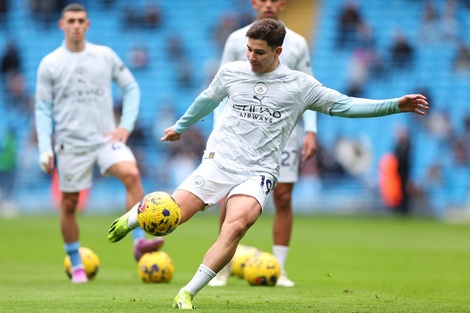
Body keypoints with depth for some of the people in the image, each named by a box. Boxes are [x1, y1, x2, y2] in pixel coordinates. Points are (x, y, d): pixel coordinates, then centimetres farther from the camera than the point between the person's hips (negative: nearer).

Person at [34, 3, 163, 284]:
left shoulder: (106, 56, 4)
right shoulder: (50, 64, 2)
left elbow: (131, 88, 10)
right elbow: (43, 109, 5)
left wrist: (126, 126, -2)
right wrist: (45, 148, -4)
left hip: (106, 137, 0)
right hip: (71, 143, 0)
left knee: (132, 175, -26)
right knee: (69, 205, 5)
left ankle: (139, 241, -27)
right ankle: (76, 266, 20)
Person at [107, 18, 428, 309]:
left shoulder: (300, 85, 1)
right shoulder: (231, 72, 6)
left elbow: (344, 105, 4)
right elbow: (208, 99, 26)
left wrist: (396, 105, -6)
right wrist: (180, 126, 41)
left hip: (257, 174, -1)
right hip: (219, 162, 1)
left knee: (236, 227, -29)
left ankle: (188, 293, -19)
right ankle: (134, 215, 31)